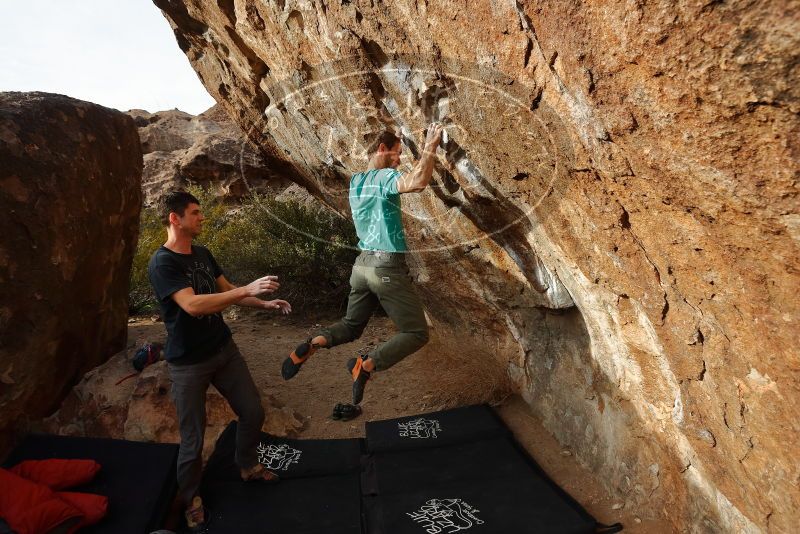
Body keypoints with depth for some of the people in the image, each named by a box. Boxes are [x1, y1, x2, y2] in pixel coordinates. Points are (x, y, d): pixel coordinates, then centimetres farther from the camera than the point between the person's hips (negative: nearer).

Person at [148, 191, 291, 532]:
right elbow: (193, 305, -31)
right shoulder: (161, 264, -18)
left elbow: (227, 292, 14)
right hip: (188, 363, -7)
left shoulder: (203, 254, 6)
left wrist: (265, 304, 1)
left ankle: (248, 466, 38)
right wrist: (248, 289, -33)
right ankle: (191, 499, 30)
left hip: (224, 349, 7)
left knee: (253, 413, 12)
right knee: (193, 439, 4)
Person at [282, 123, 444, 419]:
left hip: (362, 264, 8)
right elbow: (417, 182, -35)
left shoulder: (355, 180, 12)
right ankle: (367, 364, -17)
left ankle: (311, 344, -4)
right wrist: (430, 147, -22)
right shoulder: (384, 177, -12)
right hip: (388, 268, -7)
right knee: (416, 333, 5)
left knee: (351, 326, 24)